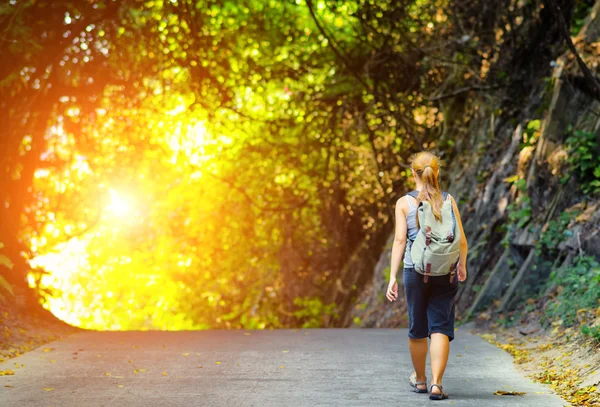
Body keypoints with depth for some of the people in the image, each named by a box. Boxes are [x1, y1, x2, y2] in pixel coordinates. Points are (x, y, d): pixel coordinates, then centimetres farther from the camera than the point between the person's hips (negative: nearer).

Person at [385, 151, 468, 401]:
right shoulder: (448, 201, 2)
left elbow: (399, 241, -8)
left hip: (415, 271, 0)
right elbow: (461, 240, 0)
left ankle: (420, 380, 32)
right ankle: (436, 383, -13)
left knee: (417, 329, 14)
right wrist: (462, 265, 19)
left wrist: (392, 277, -7)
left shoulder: (404, 203, -2)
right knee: (440, 328, 0)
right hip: (445, 273, 0)